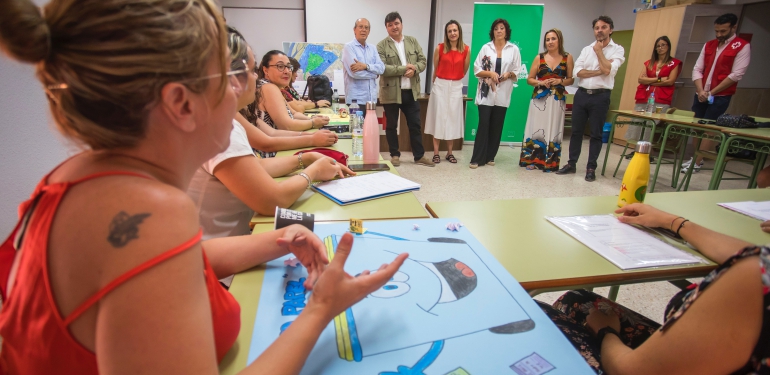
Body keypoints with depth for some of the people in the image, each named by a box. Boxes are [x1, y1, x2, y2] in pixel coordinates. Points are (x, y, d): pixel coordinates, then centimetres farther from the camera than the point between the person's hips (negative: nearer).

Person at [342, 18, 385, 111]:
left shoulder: (372, 48, 15)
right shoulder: (349, 47, -2)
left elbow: (381, 68, 2)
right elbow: (355, 72, -14)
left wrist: (366, 66, -15)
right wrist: (374, 73, -1)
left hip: (372, 98, 6)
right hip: (356, 99, -5)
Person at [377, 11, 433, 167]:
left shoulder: (413, 41, 10)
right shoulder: (381, 46, -4)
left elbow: (423, 61, 7)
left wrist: (414, 69, -15)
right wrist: (405, 68, -16)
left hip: (411, 92, 4)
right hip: (391, 93, -3)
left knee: (415, 125, 9)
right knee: (391, 126, 8)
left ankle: (419, 156, 20)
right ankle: (395, 155, 23)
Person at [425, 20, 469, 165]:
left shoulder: (466, 49, -1)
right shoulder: (440, 48, -5)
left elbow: (464, 70, 10)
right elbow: (435, 69, 7)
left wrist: (453, 80, 13)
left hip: (456, 87, 2)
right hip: (440, 86, -1)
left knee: (453, 118, 6)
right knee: (438, 118, 0)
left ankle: (449, 153, 15)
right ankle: (436, 153, 5)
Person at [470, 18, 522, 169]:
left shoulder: (514, 49, 5)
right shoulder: (486, 47, 3)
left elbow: (517, 72, 7)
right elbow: (477, 70, 0)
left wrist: (509, 74, -14)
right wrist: (490, 73, -16)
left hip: (503, 94, 2)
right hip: (486, 93, -1)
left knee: (496, 127, 6)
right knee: (483, 125, -6)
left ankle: (490, 156, 17)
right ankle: (477, 158, -2)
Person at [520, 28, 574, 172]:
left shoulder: (567, 58, 6)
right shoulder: (539, 57, 6)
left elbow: (571, 79, 9)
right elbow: (529, 79, 7)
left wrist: (560, 81, -10)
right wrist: (540, 82, -12)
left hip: (557, 100, 0)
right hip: (539, 98, 0)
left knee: (553, 130, 1)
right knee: (537, 129, -1)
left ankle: (550, 163, 7)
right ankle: (532, 160, 8)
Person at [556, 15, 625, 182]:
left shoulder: (617, 50, 1)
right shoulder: (586, 49, 11)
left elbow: (607, 70, -15)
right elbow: (578, 72, -1)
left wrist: (599, 51, -4)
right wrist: (599, 71, -12)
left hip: (600, 96, -3)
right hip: (581, 94, 4)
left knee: (596, 134, 3)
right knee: (576, 131, 7)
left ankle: (591, 168, 11)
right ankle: (571, 164, 17)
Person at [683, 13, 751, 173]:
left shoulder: (742, 46, -5)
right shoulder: (709, 45, 10)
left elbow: (736, 75, -10)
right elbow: (697, 69, 4)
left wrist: (711, 92, -13)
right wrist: (700, 91, -10)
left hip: (720, 97, -5)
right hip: (701, 94, 5)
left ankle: (697, 163, -3)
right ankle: (695, 157, 17)